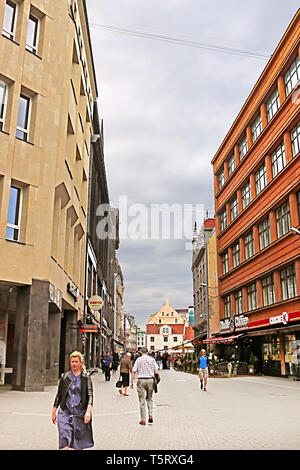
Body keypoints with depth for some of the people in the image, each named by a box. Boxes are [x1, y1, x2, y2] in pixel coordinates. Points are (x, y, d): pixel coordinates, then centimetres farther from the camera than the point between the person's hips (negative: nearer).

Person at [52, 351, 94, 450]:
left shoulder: (86, 378, 1)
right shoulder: (64, 377, 6)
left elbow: (90, 395, -5)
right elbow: (58, 395, 12)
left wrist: (88, 411, -18)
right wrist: (54, 412, 12)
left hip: (80, 413, -1)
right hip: (65, 412, 1)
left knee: (78, 445, 9)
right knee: (64, 443, -9)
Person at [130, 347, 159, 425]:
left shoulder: (138, 359, 0)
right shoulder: (152, 359, 3)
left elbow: (133, 372, -4)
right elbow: (156, 372, -2)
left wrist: (132, 382, 2)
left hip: (141, 380, -1)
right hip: (150, 380, 2)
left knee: (142, 400, 6)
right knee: (149, 398, 19)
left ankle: (143, 420, 9)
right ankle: (150, 415, 3)